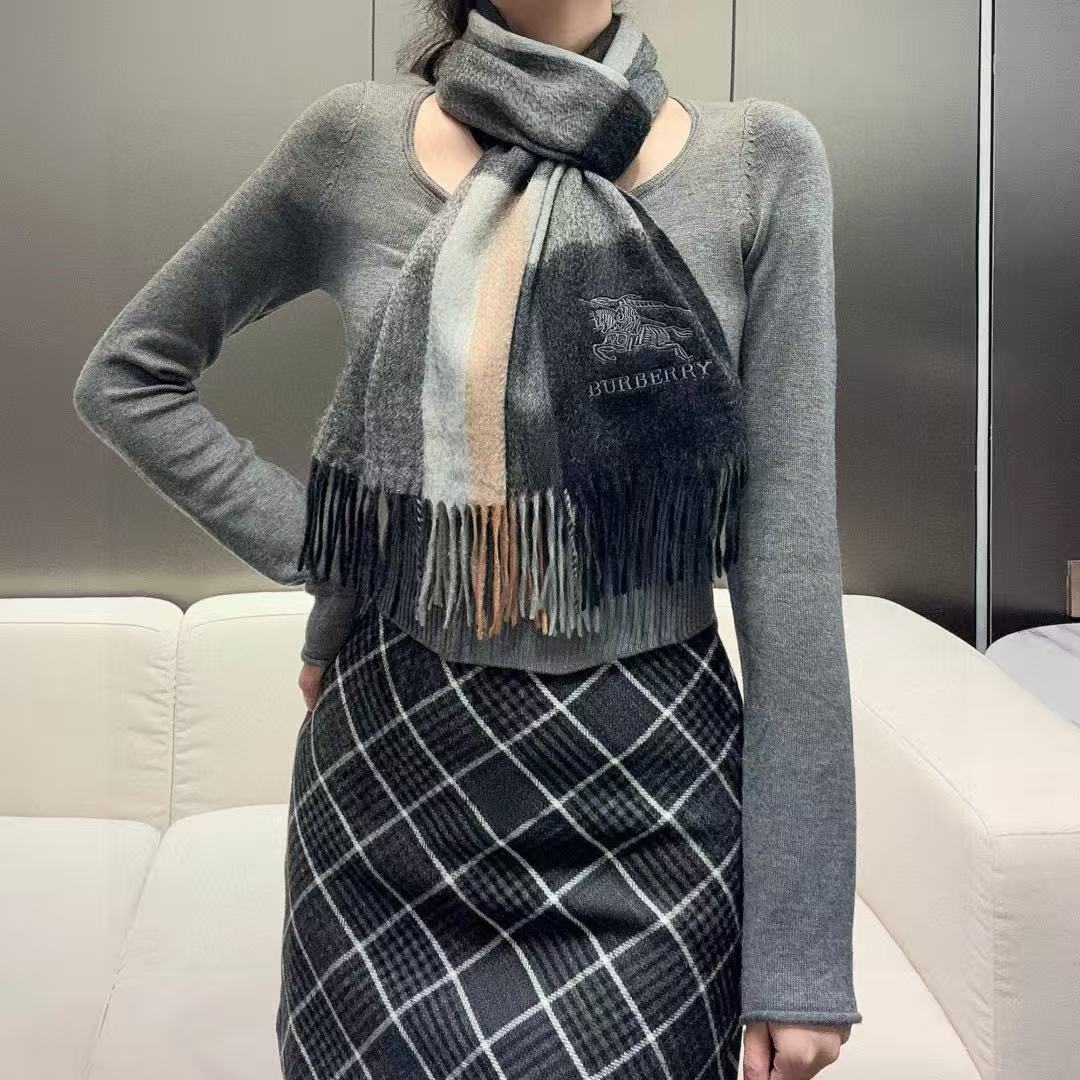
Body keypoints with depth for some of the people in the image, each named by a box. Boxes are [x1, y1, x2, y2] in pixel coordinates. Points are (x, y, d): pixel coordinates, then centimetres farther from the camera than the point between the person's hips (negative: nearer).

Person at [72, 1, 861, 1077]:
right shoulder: (354, 140, 0)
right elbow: (125, 374, 12)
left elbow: (785, 546, -5)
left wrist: (800, 940, -7)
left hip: (650, 798, 0)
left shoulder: (759, 161, -2)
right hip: (392, 786, 1)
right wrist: (311, 545, -2)